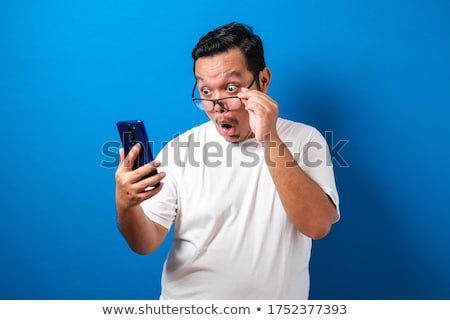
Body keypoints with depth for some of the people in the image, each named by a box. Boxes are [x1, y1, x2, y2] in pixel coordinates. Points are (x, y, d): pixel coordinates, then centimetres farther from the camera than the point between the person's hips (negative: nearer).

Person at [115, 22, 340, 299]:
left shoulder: (305, 140, -5)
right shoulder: (180, 149, -3)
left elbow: (318, 225, -17)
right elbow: (146, 243, -4)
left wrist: (270, 141, -23)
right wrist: (126, 207, -24)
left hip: (273, 304, 0)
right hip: (186, 297, 1)